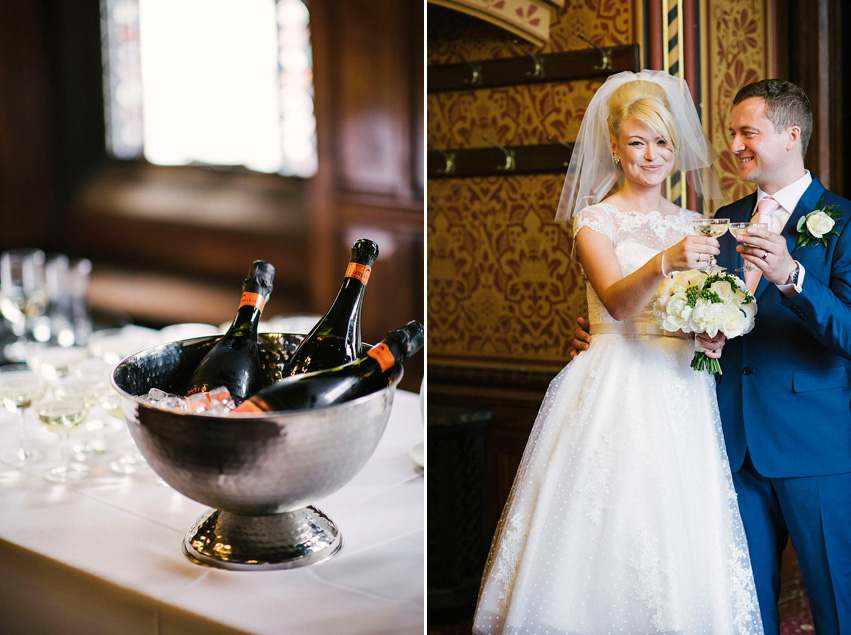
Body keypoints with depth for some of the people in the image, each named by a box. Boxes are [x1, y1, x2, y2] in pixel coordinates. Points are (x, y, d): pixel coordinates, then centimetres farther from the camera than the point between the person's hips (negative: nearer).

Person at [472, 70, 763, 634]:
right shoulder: (595, 219, -1)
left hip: (682, 392, 4)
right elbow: (617, 301, -17)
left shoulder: (690, 225, 13)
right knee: (611, 530, -5)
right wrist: (664, 264, -35)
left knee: (681, 544, 2)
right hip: (616, 391, -4)